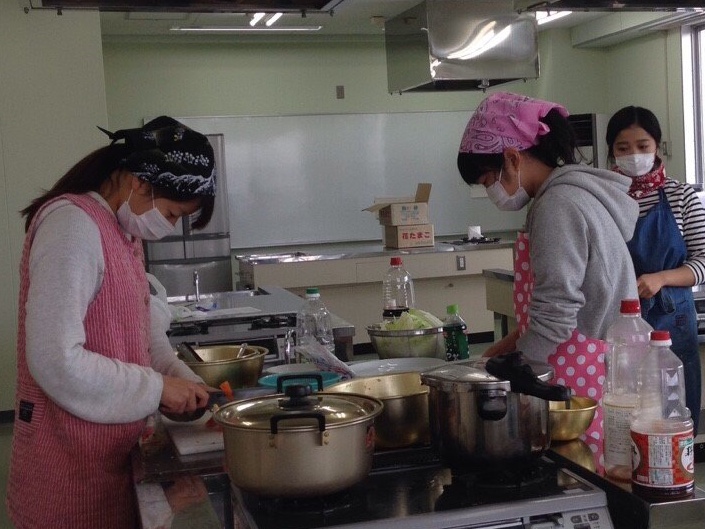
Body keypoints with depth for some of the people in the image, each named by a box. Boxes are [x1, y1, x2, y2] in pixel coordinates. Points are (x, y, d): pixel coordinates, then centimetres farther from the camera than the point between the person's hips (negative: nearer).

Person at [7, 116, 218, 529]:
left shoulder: (125, 232, 11)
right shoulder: (73, 224, -19)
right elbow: (55, 361, -26)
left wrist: (187, 384, -1)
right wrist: (157, 388, -17)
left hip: (113, 450, 9)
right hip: (73, 461, -9)